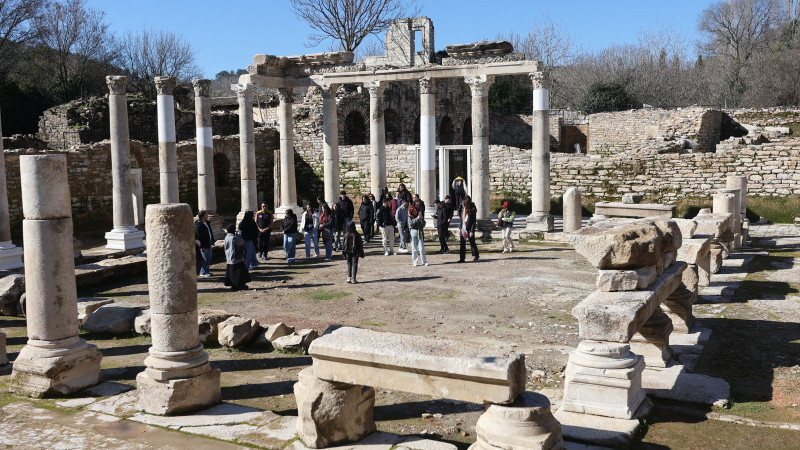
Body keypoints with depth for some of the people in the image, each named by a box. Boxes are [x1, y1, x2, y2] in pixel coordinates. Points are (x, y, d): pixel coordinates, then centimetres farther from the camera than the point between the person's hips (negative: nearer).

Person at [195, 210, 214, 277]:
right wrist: (202, 246, -19)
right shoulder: (198, 225, -17)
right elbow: (199, 236, -18)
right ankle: (203, 273, 8)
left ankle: (207, 271, 24)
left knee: (209, 259, 14)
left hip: (209, 245, 8)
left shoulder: (207, 222, 10)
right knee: (205, 259, -2)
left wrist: (212, 243, 16)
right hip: (203, 246, -8)